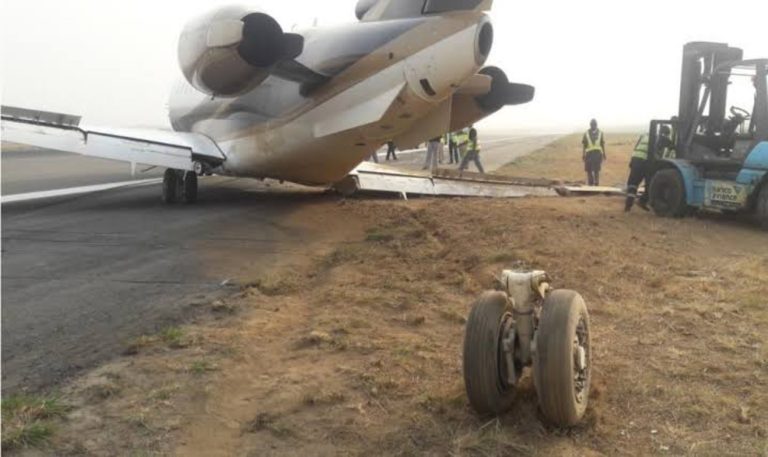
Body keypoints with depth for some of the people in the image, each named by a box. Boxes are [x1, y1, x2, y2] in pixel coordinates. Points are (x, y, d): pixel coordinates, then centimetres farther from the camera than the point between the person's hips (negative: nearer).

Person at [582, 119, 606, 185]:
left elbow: (603, 144, 11)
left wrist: (604, 154, 9)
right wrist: (583, 154, 1)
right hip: (589, 154, 0)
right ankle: (590, 184, 10)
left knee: (596, 171, -1)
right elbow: (584, 145, 6)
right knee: (589, 171, 2)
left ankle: (596, 184, 4)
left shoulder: (600, 133, 8)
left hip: (598, 154, 0)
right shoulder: (586, 133, 5)